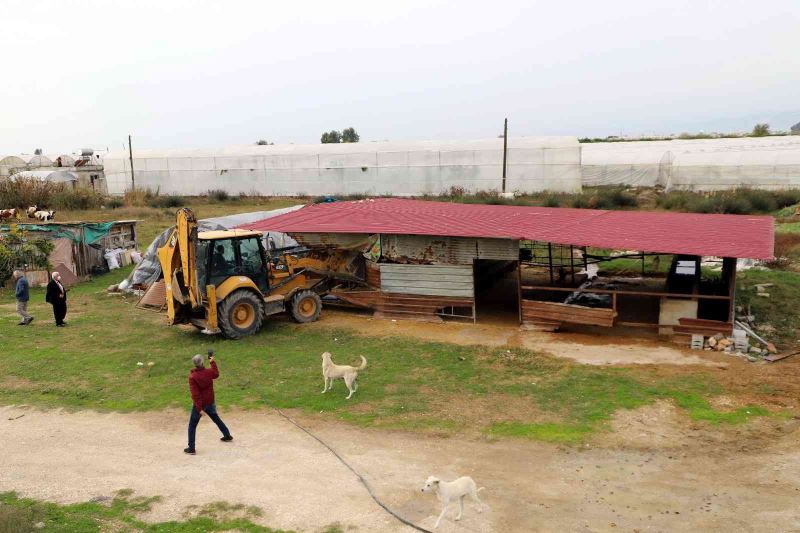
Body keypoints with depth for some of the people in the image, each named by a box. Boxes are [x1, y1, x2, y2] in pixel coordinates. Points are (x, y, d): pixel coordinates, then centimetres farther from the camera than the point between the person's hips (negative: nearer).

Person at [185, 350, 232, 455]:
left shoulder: (192, 377, -22)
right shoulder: (209, 372, -9)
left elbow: (195, 394, -24)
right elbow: (216, 374, 17)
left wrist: (199, 409, -21)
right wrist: (213, 362, 24)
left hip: (199, 404, -5)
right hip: (210, 402, 5)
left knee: (192, 426, 7)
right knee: (217, 419, 26)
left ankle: (191, 448, 6)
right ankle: (227, 436, 38)